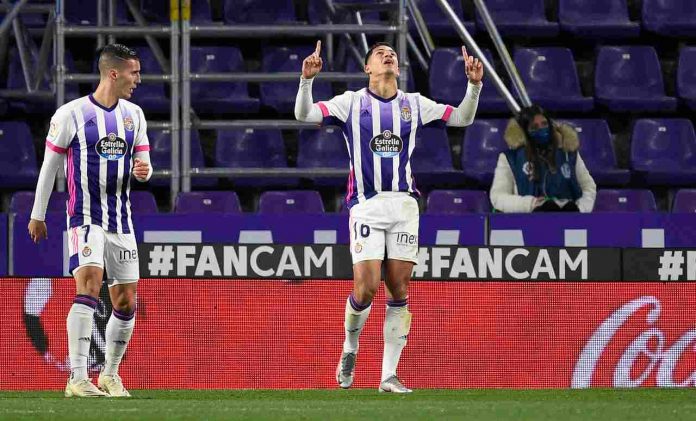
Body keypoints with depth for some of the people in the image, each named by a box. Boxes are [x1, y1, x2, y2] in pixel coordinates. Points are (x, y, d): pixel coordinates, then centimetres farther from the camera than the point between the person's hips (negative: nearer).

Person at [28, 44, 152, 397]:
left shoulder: (133, 115, 10)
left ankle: (110, 375, 25)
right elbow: (49, 165, 1)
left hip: (121, 220, 6)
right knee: (89, 285, -23)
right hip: (85, 218, -6)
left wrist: (143, 170, -10)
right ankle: (78, 379, -26)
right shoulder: (71, 114, -6)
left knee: (126, 302, 6)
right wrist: (37, 215, 4)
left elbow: (143, 161, 15)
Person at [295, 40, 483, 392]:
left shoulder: (414, 104, 13)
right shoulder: (351, 103, 5)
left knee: (399, 291, -2)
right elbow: (304, 114, -5)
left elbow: (462, 118, 16)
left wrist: (474, 85, -1)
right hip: (366, 204, -3)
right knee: (366, 289, -13)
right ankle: (350, 347, 18)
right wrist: (307, 79, -21)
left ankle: (389, 376, 3)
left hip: (403, 203, 3)